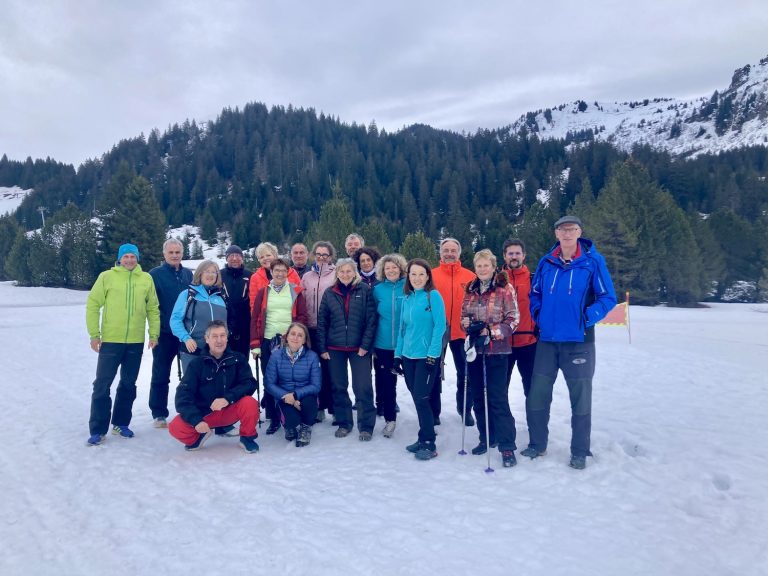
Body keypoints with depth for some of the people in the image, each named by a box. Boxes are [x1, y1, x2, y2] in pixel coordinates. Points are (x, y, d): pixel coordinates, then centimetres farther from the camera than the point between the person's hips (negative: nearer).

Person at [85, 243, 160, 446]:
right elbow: (92, 305, -2)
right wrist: (94, 334, -6)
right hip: (110, 340, -2)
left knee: (129, 384, 12)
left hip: (136, 342, 3)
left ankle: (121, 423, 27)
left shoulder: (146, 279, 4)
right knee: (102, 384, 0)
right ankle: (98, 430, 10)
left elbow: (153, 308, 7)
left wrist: (154, 333, 2)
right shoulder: (107, 276, -2)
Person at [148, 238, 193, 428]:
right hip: (164, 334, -3)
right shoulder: (155, 274, -3)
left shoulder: (189, 274, 9)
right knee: (161, 376, 6)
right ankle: (159, 414, 17)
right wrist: (156, 328, -14)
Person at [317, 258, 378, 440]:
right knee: (338, 387, 10)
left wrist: (365, 345, -11)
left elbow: (371, 320, -5)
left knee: (363, 387, -1)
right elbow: (321, 322, 6)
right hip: (334, 348, 3)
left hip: (359, 348, -3)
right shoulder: (329, 293, 5)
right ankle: (343, 423, 25)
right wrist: (322, 348, 1)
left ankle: (366, 426, 11)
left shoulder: (364, 290, -2)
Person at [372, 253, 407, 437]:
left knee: (390, 380, 9)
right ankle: (389, 418, 22)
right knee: (385, 381, 7)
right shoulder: (378, 290, 3)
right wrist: (371, 343, 5)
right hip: (382, 344, 2)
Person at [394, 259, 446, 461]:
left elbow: (440, 326, -12)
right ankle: (423, 439, 24)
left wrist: (432, 355, -17)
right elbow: (402, 328, 14)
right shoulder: (407, 299, 11)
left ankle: (429, 444, 9)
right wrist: (398, 355, 10)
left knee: (421, 398, -5)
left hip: (427, 356, -6)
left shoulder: (434, 296, -7)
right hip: (408, 356, 6)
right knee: (417, 399, 11)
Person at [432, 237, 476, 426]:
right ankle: (434, 411, 22)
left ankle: (465, 409, 28)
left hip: (462, 331, 0)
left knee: (464, 372, 11)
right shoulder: (431, 275, 0)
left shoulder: (470, 277, 1)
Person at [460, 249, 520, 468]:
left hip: (496, 350, -5)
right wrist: (467, 322, -5)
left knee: (498, 398, -6)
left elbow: (513, 319, -8)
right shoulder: (470, 290, 10)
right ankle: (486, 438, 26)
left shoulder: (505, 288, -6)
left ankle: (507, 446, 3)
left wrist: (492, 331, -19)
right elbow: (463, 315, 17)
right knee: (478, 397, 11)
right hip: (474, 349, 5)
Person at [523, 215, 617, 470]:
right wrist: (538, 315, 2)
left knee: (580, 398, 9)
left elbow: (608, 298, -5)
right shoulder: (546, 262, 3)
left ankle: (580, 451, 25)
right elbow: (535, 293, 15)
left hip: (579, 341, -3)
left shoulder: (593, 261, -8)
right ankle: (537, 444, 26)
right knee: (536, 395, 8)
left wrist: (586, 318, -16)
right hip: (547, 340, 3)